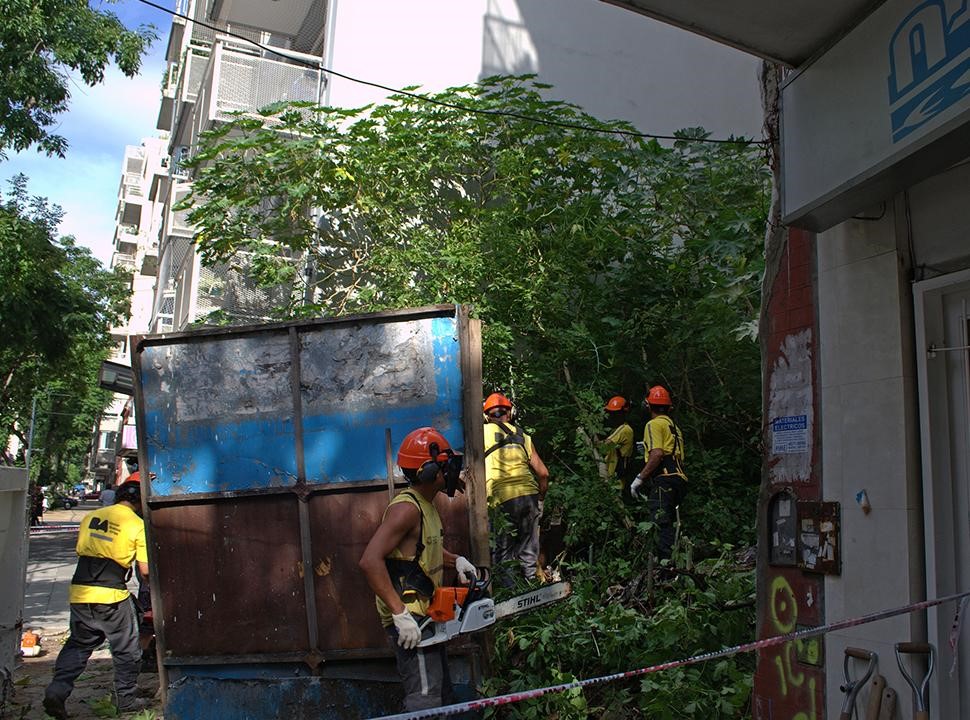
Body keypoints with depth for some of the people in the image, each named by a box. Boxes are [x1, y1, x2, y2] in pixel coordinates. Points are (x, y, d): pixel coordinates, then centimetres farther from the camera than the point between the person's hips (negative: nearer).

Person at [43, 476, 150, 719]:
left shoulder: (90, 517, 10)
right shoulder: (138, 525, -5)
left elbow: (80, 552, 19)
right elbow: (145, 569, -5)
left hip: (79, 593, 5)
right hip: (111, 598, -5)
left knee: (77, 645, 21)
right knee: (126, 650, 12)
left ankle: (57, 690, 7)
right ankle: (126, 699, 21)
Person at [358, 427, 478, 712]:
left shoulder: (426, 506, 11)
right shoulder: (407, 507, -20)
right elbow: (370, 560, -30)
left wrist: (456, 560, 10)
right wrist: (401, 614, -31)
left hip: (425, 616, 11)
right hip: (409, 621, -11)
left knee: (443, 697, 18)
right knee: (425, 701, -12)